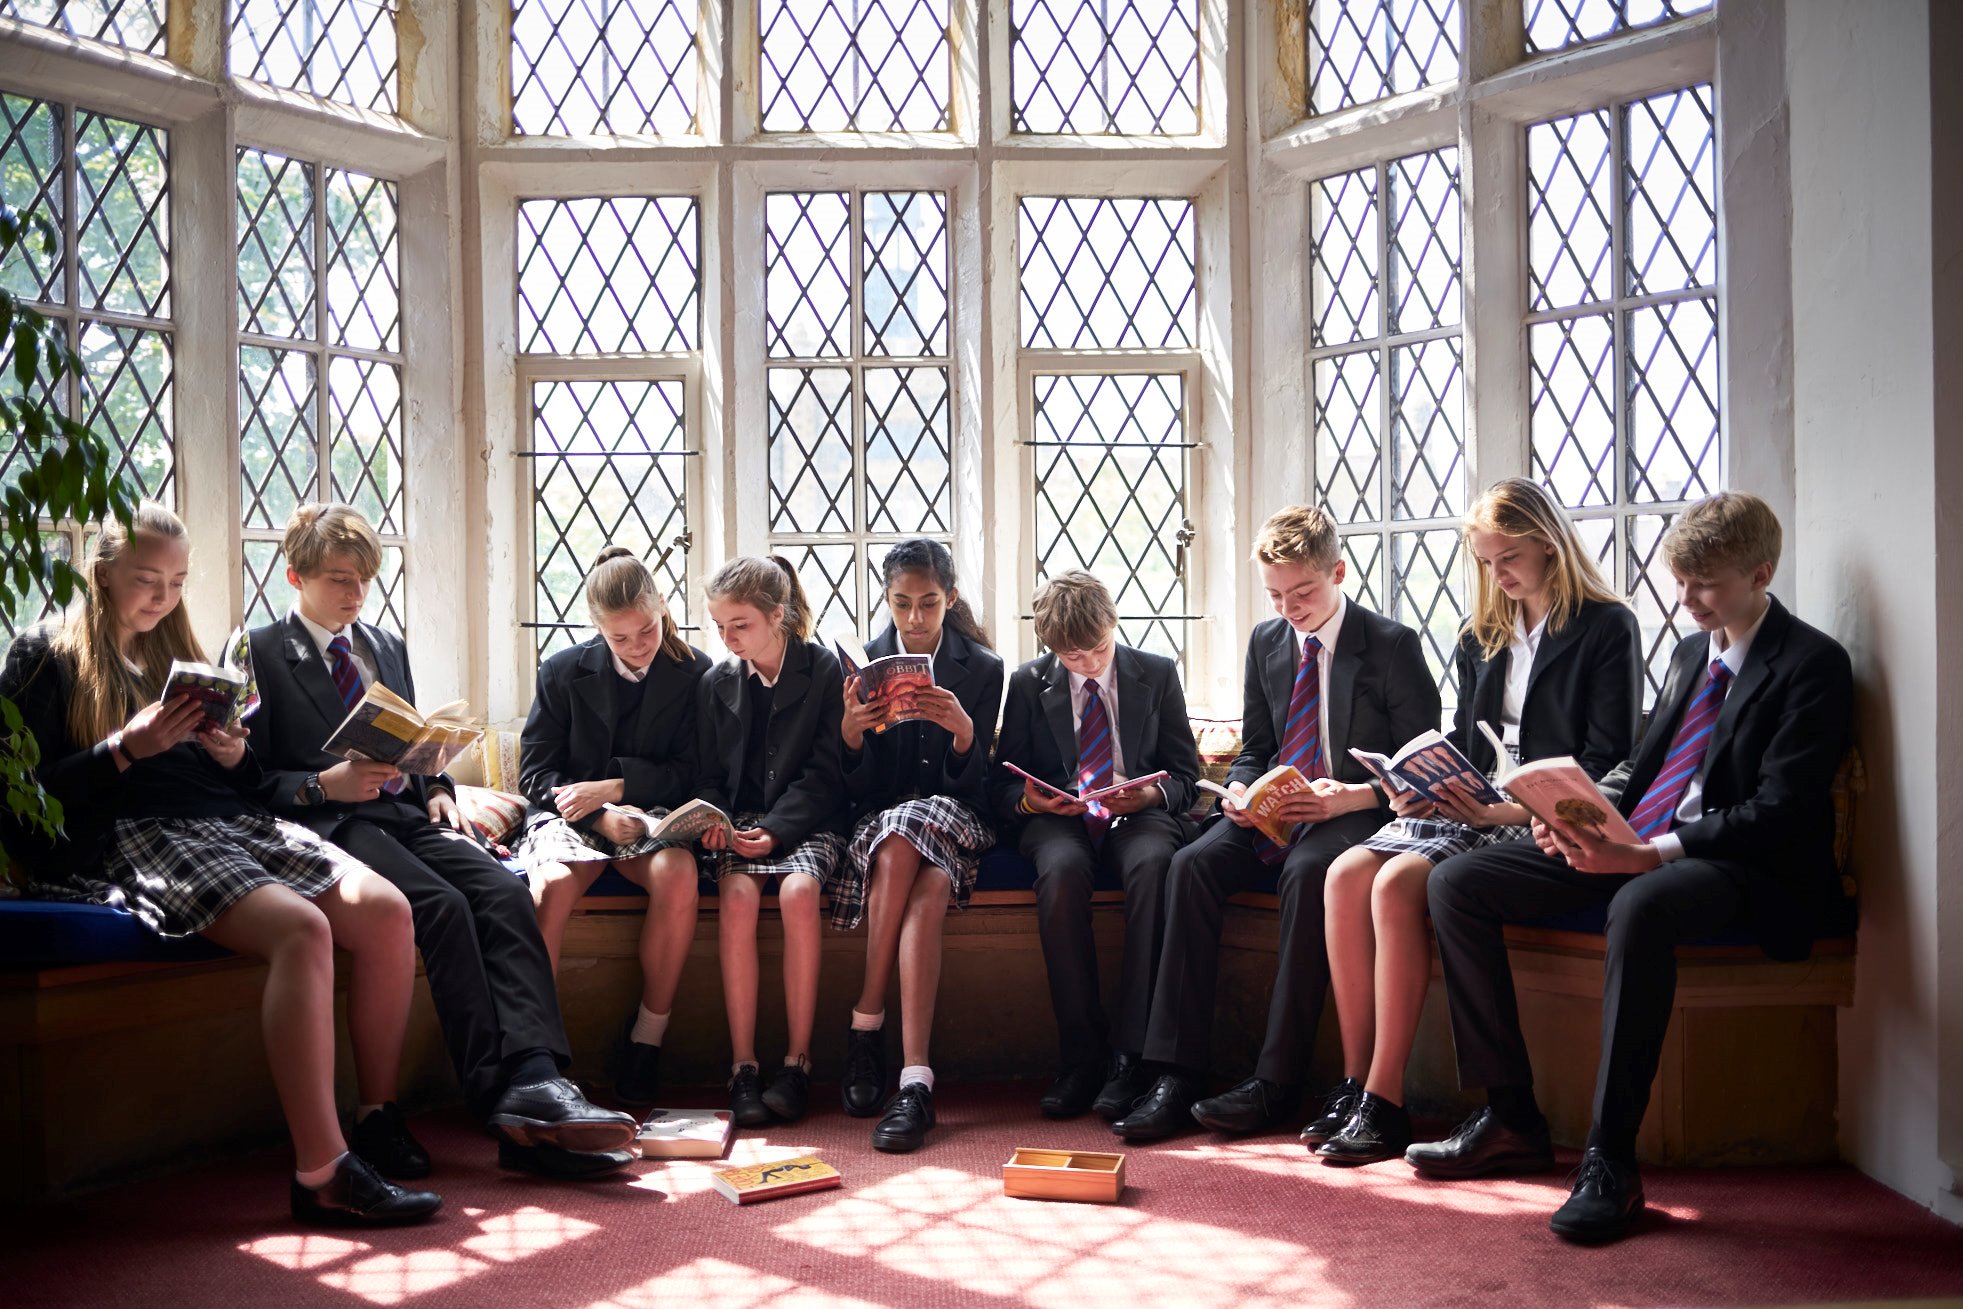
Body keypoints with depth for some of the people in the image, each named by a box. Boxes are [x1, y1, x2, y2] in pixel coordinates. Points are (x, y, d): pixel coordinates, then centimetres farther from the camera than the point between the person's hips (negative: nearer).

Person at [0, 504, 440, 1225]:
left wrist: (235, 753, 2)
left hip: (234, 825, 7)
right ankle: (323, 1175, -34)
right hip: (131, 840, -6)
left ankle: (378, 1115, -7)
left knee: (385, 911, -20)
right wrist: (127, 749, -12)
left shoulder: (178, 654, 28)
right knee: (302, 930, -34)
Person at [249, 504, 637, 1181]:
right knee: (442, 905, -33)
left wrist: (436, 789, 7)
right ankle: (502, 1103, -34)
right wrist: (324, 785, -15)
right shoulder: (261, 653, 6)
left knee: (504, 892, -25)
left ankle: (535, 1079, -39)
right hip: (330, 823, -6)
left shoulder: (388, 647, 26)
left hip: (407, 812, 6)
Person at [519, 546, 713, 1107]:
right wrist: (600, 816, -15)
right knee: (552, 884, -35)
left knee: (678, 875, -35)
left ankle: (648, 1033, -16)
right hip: (571, 813, 0)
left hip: (649, 814, 0)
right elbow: (536, 773, 2)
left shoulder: (695, 674, 4)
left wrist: (616, 787, -13)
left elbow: (690, 775, 2)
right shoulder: (563, 672, 6)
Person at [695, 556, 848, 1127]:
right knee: (737, 897, -29)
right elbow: (708, 776, 14)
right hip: (739, 822, 3)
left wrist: (776, 830, -16)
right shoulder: (716, 683, 11)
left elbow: (825, 773, -5)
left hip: (805, 821, -2)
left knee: (798, 892, -33)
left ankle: (797, 1060, -24)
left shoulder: (825, 670, -1)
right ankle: (743, 1064, -26)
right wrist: (713, 821, -9)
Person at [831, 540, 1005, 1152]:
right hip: (878, 819, 0)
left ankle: (866, 1028, -33)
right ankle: (914, 1080, -30)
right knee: (925, 888, -34)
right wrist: (851, 731, -19)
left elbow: (973, 783, -1)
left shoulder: (983, 668, 5)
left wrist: (962, 730, -22)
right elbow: (860, 789, 2)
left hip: (952, 818, 0)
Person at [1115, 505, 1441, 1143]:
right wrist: (1239, 789, -4)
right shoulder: (1266, 641, 14)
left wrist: (1354, 796, -21)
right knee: (1193, 863, -25)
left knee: (1306, 871, -37)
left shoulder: (1393, 645, -1)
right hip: (1270, 811, 5)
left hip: (1352, 811, -5)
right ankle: (1174, 1076, -28)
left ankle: (1277, 1078, -31)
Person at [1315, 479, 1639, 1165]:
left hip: (1541, 822, -7)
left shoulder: (1607, 628, -2)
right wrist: (1423, 790, 0)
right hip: (1468, 807, 7)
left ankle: (1384, 1103, -24)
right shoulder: (1482, 634, 19)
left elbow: (1606, 764, -9)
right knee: (1345, 875, -19)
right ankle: (1355, 1087, -15)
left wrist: (1506, 810, -19)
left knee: (1398, 884, -29)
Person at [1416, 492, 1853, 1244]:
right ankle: (1510, 1117, -4)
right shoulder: (1691, 654, 20)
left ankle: (1611, 1160, -32)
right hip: (1632, 845, 8)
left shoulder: (1812, 664, -5)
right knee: (1456, 883, -7)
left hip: (1739, 866, -8)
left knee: (1640, 907, -42)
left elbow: (1778, 813, -15)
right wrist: (1578, 813, -1)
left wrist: (1650, 853, -26)